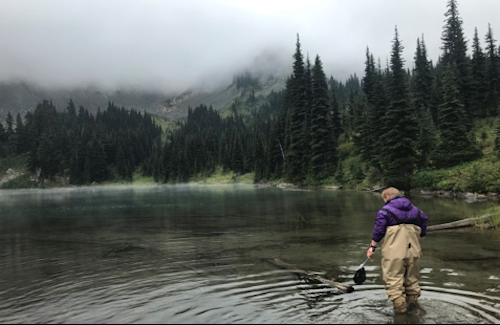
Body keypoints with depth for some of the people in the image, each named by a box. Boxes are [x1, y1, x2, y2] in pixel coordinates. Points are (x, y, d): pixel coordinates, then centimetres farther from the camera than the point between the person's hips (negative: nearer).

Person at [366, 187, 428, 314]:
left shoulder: (385, 211, -5)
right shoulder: (415, 210, 15)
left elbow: (378, 231, -8)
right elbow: (423, 233, 20)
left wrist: (372, 246, 0)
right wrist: (419, 246, 30)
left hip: (394, 252, -6)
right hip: (412, 251, 7)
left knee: (393, 279, 0)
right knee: (412, 278, 20)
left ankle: (399, 304, -2)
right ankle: (412, 301, 30)